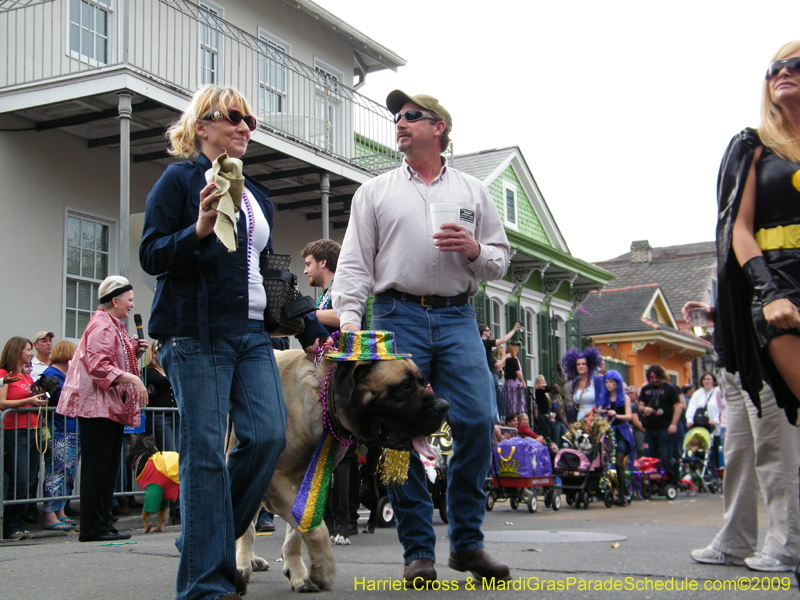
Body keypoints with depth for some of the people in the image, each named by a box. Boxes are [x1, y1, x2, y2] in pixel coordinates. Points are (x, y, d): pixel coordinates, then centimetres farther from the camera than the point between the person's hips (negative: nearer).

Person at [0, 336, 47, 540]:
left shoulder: (28, 375, 20)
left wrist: (39, 399, 11)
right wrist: (28, 401, -17)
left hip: (32, 430, 8)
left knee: (32, 481, 5)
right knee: (20, 482, -11)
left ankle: (19, 524, 11)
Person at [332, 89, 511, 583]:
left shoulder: (473, 192, 16)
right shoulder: (375, 192, 14)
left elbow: (500, 261, 16)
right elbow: (355, 263, 6)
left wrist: (475, 250, -6)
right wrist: (349, 318, -7)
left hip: (457, 318, 1)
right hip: (398, 316, -1)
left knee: (477, 422, -8)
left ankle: (467, 542, 7)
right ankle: (419, 551, 4)